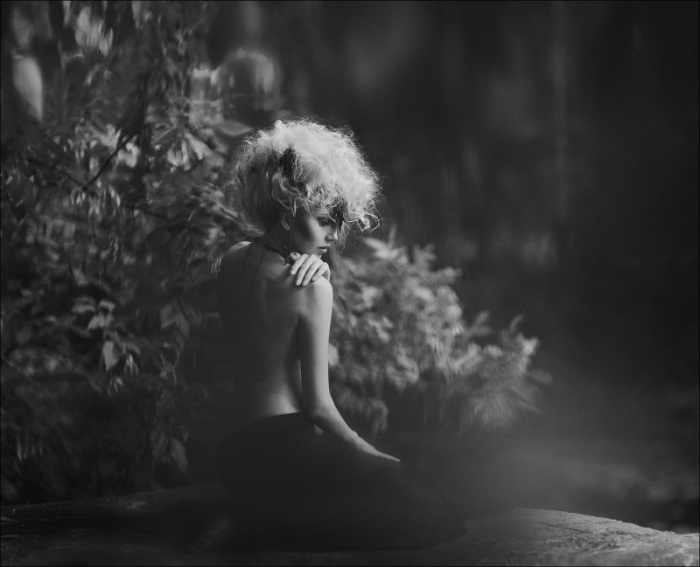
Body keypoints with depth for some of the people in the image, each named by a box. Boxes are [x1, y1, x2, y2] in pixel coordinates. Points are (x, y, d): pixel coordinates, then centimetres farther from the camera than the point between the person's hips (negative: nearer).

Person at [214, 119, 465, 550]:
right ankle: (284, 529, -4)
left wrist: (314, 262, 2)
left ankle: (261, 521, 12)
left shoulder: (234, 261, 5)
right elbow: (317, 404, -15)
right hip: (287, 446, -9)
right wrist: (373, 455, 0)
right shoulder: (311, 286, -16)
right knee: (437, 521, -2)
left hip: (240, 447, 9)